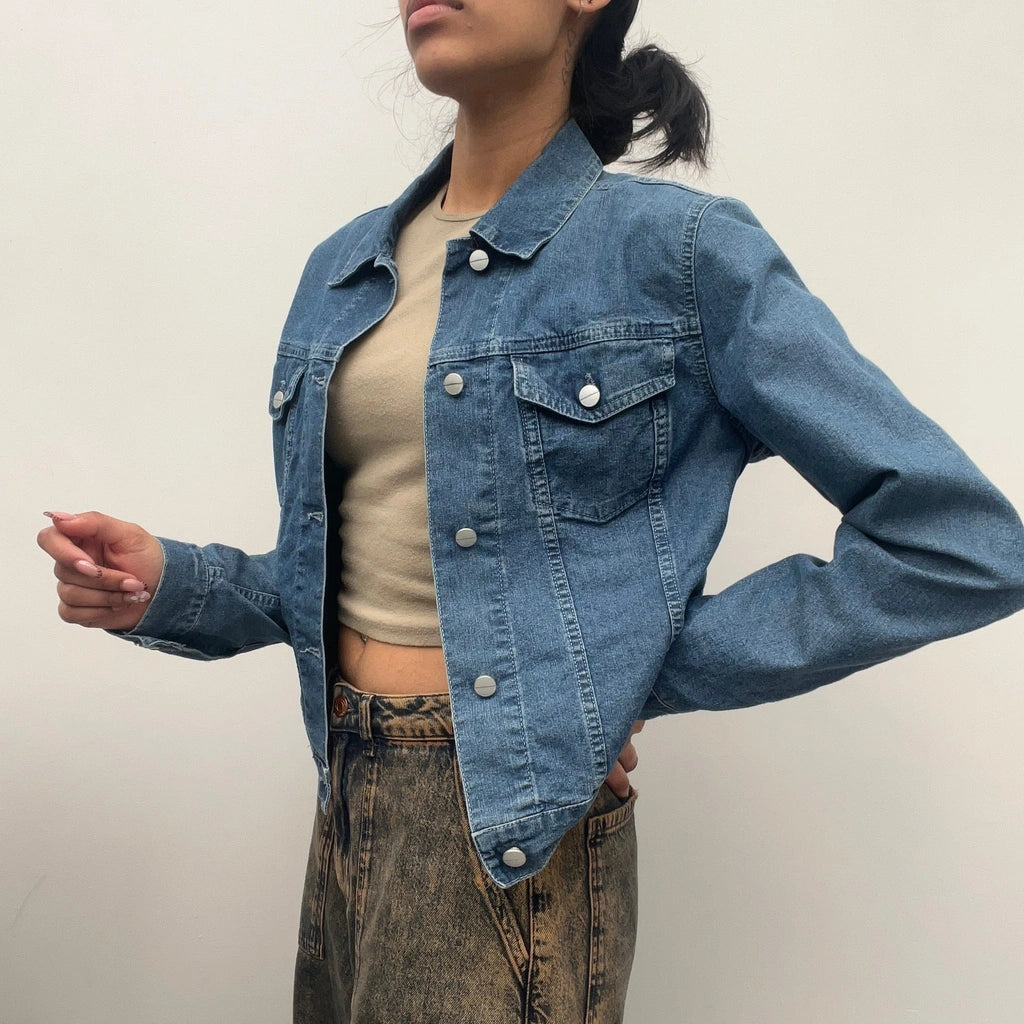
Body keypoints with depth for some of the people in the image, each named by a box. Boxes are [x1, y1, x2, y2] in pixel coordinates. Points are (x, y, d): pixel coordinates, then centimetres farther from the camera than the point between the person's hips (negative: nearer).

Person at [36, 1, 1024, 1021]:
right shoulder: (343, 270, 7)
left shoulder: (678, 251, -12)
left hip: (515, 833, -6)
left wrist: (659, 673, -12)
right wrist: (167, 586, -5)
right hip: (345, 799, 6)